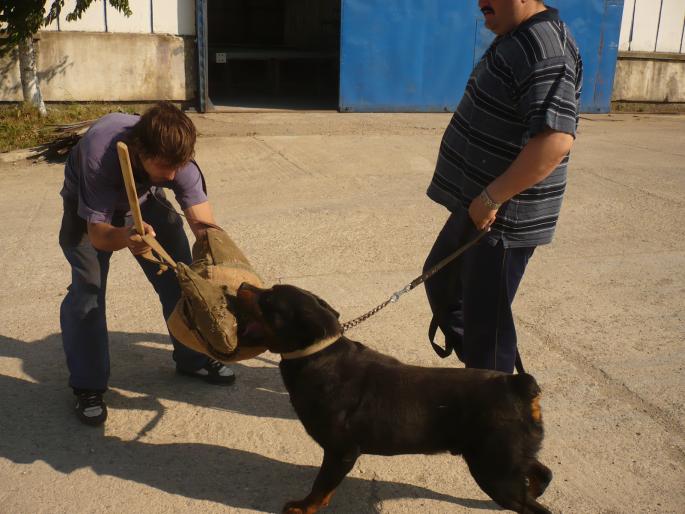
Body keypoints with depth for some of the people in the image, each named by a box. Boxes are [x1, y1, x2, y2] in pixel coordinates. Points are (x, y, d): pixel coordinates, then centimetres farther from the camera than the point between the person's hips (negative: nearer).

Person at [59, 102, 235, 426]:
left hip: (145, 197, 3)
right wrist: (125, 237, -61)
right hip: (90, 207, -3)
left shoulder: (176, 157, -33)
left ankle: (192, 359, 20)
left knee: (180, 276, 0)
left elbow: (204, 224, -37)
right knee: (87, 287, -13)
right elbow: (97, 232, -39)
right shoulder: (100, 152, -43)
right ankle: (87, 386, 4)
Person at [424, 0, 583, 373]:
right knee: (440, 282, 25)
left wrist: (492, 198, -26)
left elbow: (555, 141, -33)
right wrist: (483, 199, 18)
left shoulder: (544, 49, -22)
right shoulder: (517, 38, 10)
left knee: (486, 318, 2)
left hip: (503, 217, -11)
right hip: (475, 206, 11)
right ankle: (480, 369, 41)